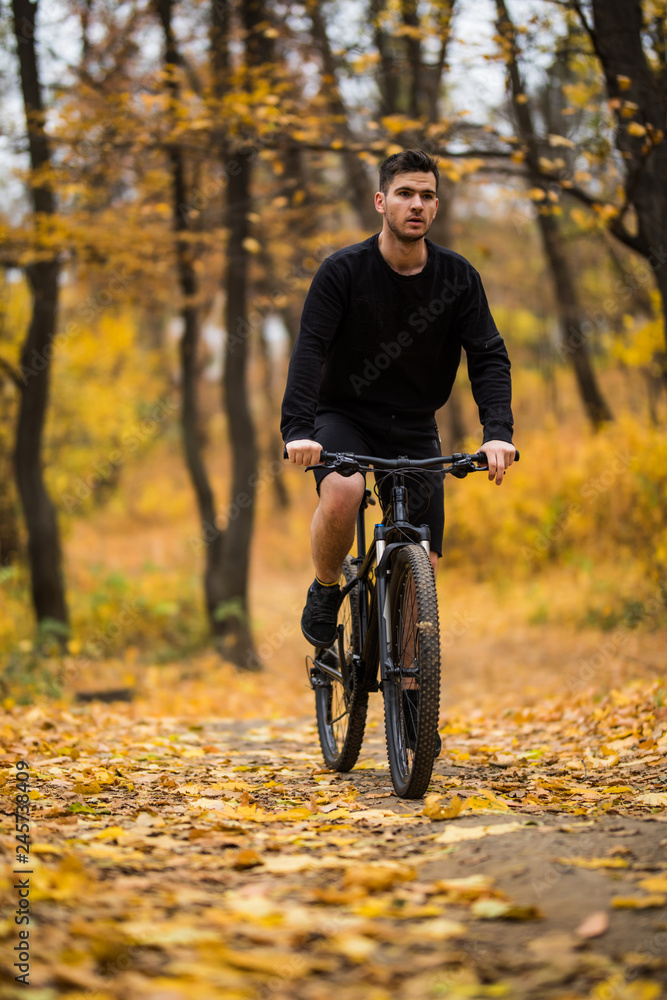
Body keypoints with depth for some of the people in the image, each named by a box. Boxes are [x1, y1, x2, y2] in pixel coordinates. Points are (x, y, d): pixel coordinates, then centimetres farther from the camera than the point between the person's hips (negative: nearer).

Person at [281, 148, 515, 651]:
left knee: (423, 565, -4)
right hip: (345, 416, -3)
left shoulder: (458, 276, -6)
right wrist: (298, 429, -38)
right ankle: (325, 591, -6)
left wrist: (498, 432, -28)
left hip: (415, 427, 3)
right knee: (342, 492, -35)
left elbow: (489, 355, -11)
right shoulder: (343, 270, -14)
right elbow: (309, 349, -23)